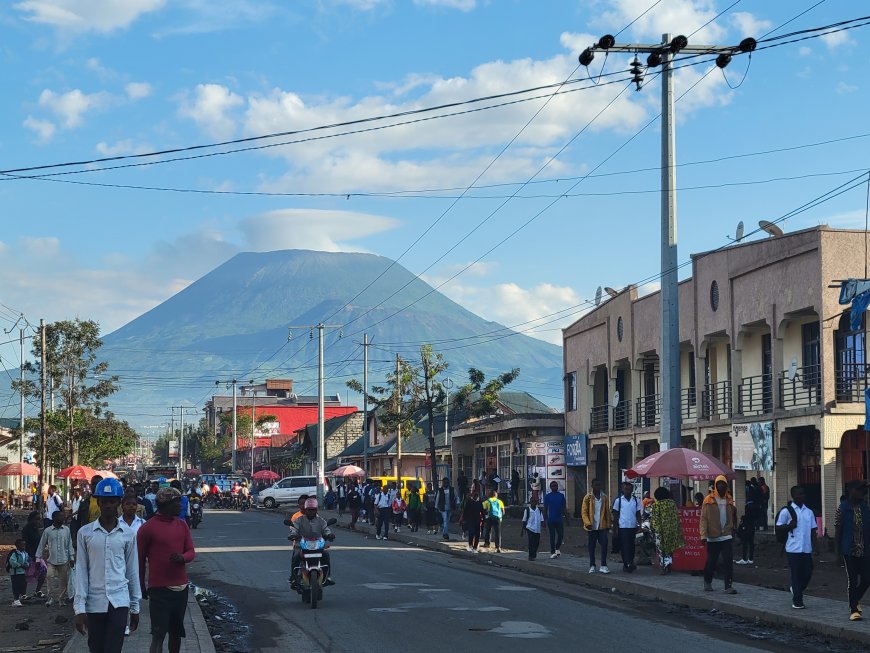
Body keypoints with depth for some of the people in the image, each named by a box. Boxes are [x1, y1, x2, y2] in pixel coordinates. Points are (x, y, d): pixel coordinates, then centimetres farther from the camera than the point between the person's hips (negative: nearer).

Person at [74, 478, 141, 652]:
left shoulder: (128, 534, 4)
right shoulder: (85, 533, 2)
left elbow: (132, 572, 9)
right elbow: (81, 572, 0)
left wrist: (135, 607, 10)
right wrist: (79, 608, -5)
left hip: (119, 602, -1)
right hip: (94, 603, 1)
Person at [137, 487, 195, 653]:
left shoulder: (182, 524, 9)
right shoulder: (148, 528, -9)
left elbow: (191, 552, 10)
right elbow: (140, 559, -2)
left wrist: (182, 558, -14)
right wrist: (142, 586, 3)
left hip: (181, 588, 6)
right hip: (159, 589, -6)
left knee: (176, 633, 15)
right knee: (158, 635, -9)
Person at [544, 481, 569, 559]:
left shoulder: (561, 496, 6)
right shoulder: (547, 496, 0)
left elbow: (564, 508, 9)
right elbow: (545, 509, 1)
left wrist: (566, 518, 4)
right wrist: (545, 519, -3)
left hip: (559, 520, 2)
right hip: (551, 520, -2)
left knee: (561, 535, -1)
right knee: (552, 536, 0)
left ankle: (557, 548, 24)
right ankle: (552, 552, 6)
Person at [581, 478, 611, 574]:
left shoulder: (604, 497, 6)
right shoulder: (588, 498, -1)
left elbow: (607, 512, 9)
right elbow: (584, 512, -4)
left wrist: (608, 524, 4)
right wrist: (588, 523, -16)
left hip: (602, 526, 2)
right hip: (592, 527, -2)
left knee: (604, 545, -8)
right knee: (592, 546, 6)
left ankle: (603, 565, -4)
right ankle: (592, 566, 14)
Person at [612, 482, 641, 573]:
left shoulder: (635, 500, 8)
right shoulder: (618, 500, 2)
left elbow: (638, 514, 11)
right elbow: (615, 515, 4)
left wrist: (640, 525, -1)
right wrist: (615, 528, 0)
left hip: (633, 527, 3)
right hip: (622, 527, -3)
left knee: (631, 546, 8)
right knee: (624, 546, -7)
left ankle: (631, 563, 19)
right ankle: (628, 564, -9)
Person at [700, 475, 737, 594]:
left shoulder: (729, 500, 6)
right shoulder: (709, 500, -6)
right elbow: (703, 518, -8)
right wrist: (703, 535, -15)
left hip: (726, 537, 2)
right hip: (712, 537, -2)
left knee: (728, 562, -7)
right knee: (711, 562, 11)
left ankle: (728, 586, -6)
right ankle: (707, 582, 32)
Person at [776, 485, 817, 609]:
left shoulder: (809, 512, 13)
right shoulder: (786, 511, -1)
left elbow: (813, 530, 14)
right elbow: (778, 528, 1)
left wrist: (814, 547, 4)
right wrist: (789, 526, -17)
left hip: (807, 549, 4)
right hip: (794, 548, -4)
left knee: (808, 573, 4)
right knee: (796, 574, -1)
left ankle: (796, 591, 30)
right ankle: (797, 601, 8)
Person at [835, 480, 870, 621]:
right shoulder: (843, 508, -7)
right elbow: (837, 530, -4)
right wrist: (838, 550, -4)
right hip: (849, 550, -4)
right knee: (853, 579, 1)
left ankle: (856, 600, 30)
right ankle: (853, 609, 13)